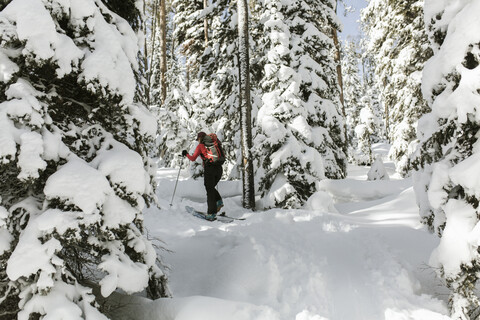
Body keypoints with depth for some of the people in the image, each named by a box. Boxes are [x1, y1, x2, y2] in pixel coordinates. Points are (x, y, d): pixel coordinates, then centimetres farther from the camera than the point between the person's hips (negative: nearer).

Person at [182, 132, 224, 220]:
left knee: (209, 191, -1)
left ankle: (212, 213, -5)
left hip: (209, 169, -5)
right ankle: (219, 201, 1)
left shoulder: (200, 146, 5)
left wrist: (186, 154, 21)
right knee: (211, 187, 23)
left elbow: (193, 158, 3)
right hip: (219, 168, 5)